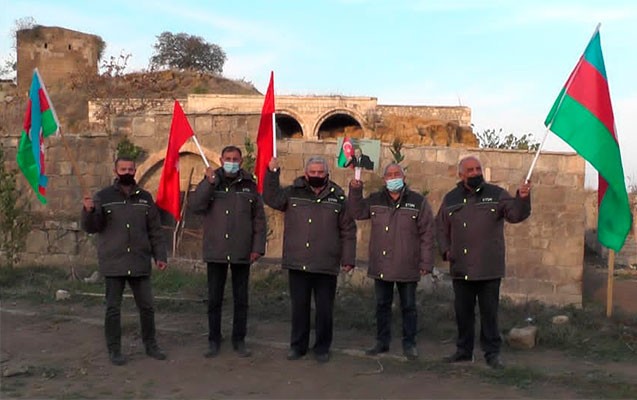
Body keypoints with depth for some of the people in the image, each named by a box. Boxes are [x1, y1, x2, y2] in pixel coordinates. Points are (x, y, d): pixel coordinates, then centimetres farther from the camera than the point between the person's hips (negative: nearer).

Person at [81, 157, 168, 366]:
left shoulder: (145, 198, 9)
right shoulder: (103, 197, 1)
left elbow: (155, 231, 11)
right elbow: (91, 227, -5)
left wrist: (160, 255, 5)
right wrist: (89, 211, -25)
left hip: (140, 264, 2)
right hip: (113, 264, -2)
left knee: (147, 306, 9)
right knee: (113, 309, 5)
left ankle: (150, 344, 25)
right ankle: (114, 350, 18)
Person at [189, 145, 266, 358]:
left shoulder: (249, 185, 4)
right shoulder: (210, 183, 3)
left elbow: (259, 219, 5)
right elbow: (195, 206, -12)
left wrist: (258, 247, -2)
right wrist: (209, 183, -22)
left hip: (242, 252, 0)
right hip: (216, 251, 0)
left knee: (241, 299, 9)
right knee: (214, 299, 8)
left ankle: (239, 340, 22)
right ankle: (214, 340, 21)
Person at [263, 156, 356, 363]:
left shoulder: (338, 197, 2)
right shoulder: (293, 193, 5)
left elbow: (348, 231, 4)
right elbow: (270, 198, 8)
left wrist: (348, 259, 0)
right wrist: (272, 173, -2)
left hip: (326, 266, -1)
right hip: (297, 263, 1)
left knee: (324, 309, 8)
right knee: (299, 307, 12)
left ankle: (322, 347, 24)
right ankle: (298, 345, 27)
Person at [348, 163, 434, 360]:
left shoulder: (418, 202, -3)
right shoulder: (375, 200, 6)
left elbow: (427, 235, -4)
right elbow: (357, 212, 11)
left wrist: (426, 263, -7)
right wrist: (355, 191, -3)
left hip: (407, 267, -3)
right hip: (380, 266, 3)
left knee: (408, 307, 8)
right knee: (382, 305, 13)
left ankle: (409, 343, 21)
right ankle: (382, 342, 26)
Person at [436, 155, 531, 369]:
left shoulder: (496, 194, 1)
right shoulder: (451, 199, 8)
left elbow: (516, 215, -9)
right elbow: (441, 227, 17)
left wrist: (522, 198, -28)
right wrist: (445, 250, 6)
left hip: (489, 269, -3)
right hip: (460, 269, 3)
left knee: (489, 312, 3)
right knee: (462, 311, 13)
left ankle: (492, 353, 15)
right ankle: (464, 350, 27)